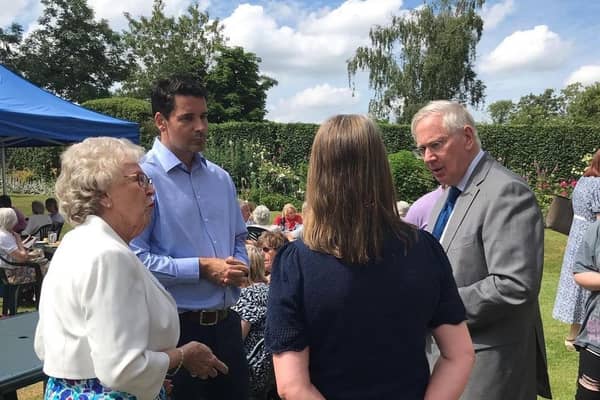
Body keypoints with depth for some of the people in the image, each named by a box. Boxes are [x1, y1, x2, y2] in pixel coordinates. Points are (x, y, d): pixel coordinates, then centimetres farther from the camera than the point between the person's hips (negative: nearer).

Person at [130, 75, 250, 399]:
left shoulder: (220, 178, 9)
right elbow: (134, 257, -20)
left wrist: (238, 266, -4)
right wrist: (202, 268, -17)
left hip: (226, 322, 7)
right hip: (176, 326, -6)